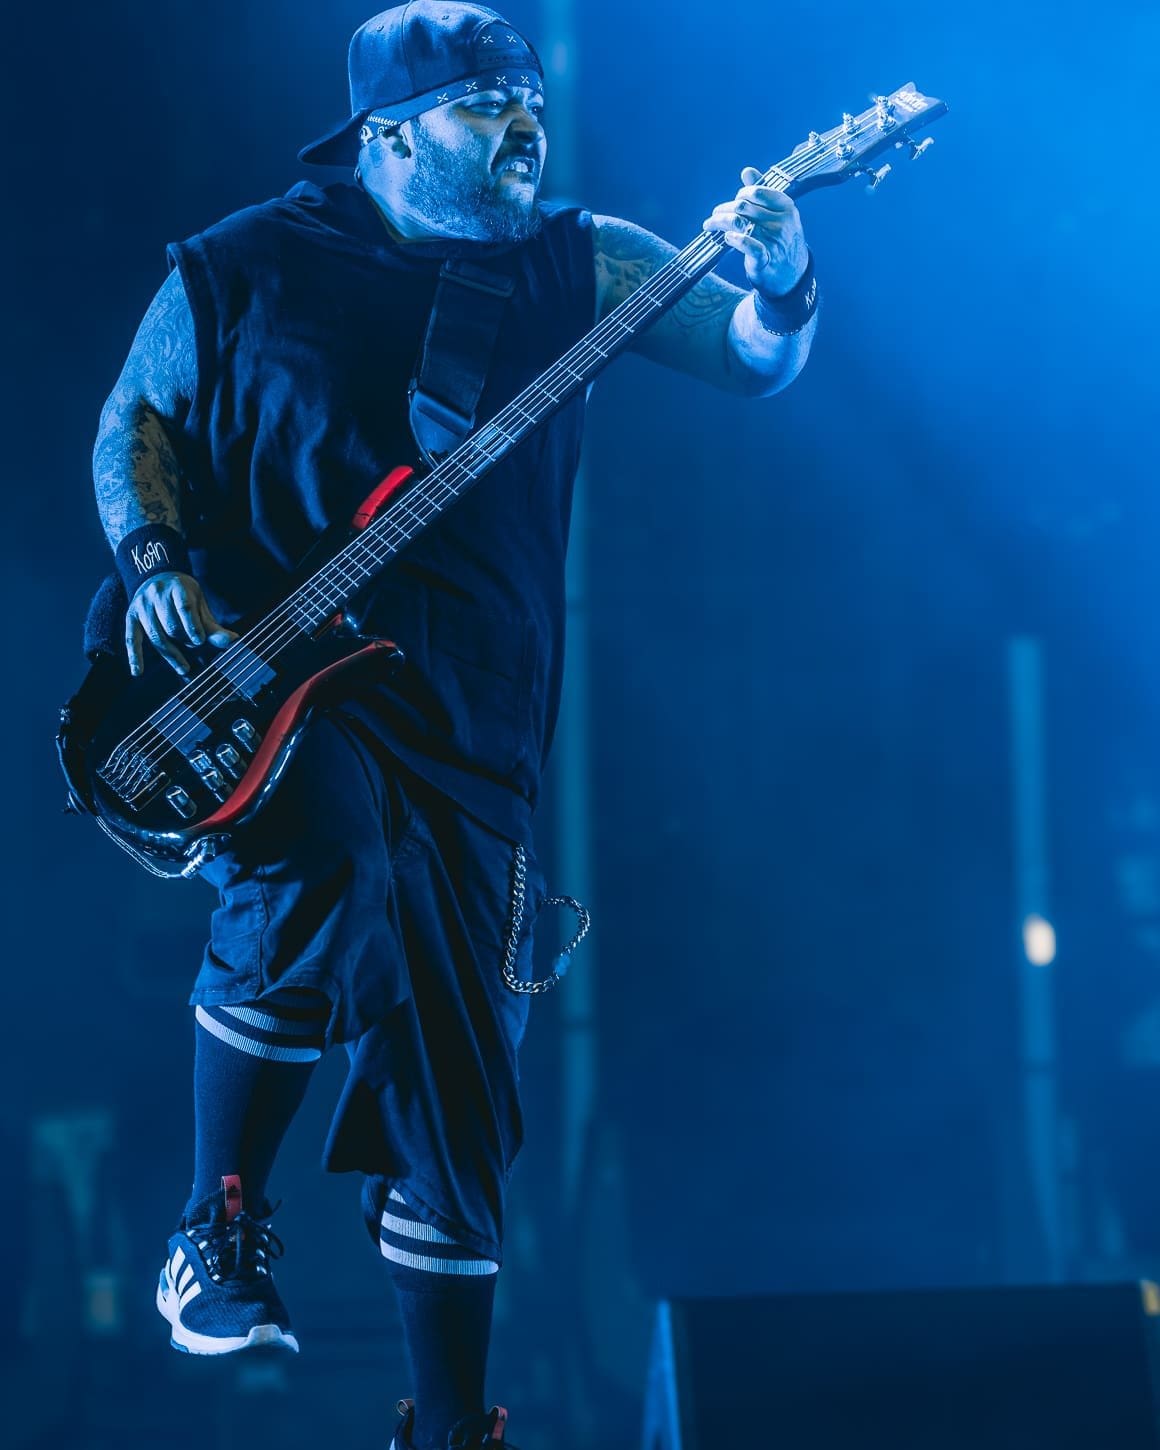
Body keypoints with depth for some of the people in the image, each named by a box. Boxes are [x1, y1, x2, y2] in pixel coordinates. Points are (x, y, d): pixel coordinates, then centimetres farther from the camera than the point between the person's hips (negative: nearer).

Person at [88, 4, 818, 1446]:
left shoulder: (573, 265, 7)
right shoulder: (243, 266, 3)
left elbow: (753, 356, 2)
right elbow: (133, 420, 11)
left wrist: (777, 285, -20)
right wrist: (155, 559, -6)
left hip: (471, 718, 3)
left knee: (456, 1087, 5)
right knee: (323, 870, -34)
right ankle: (218, 1220, -10)